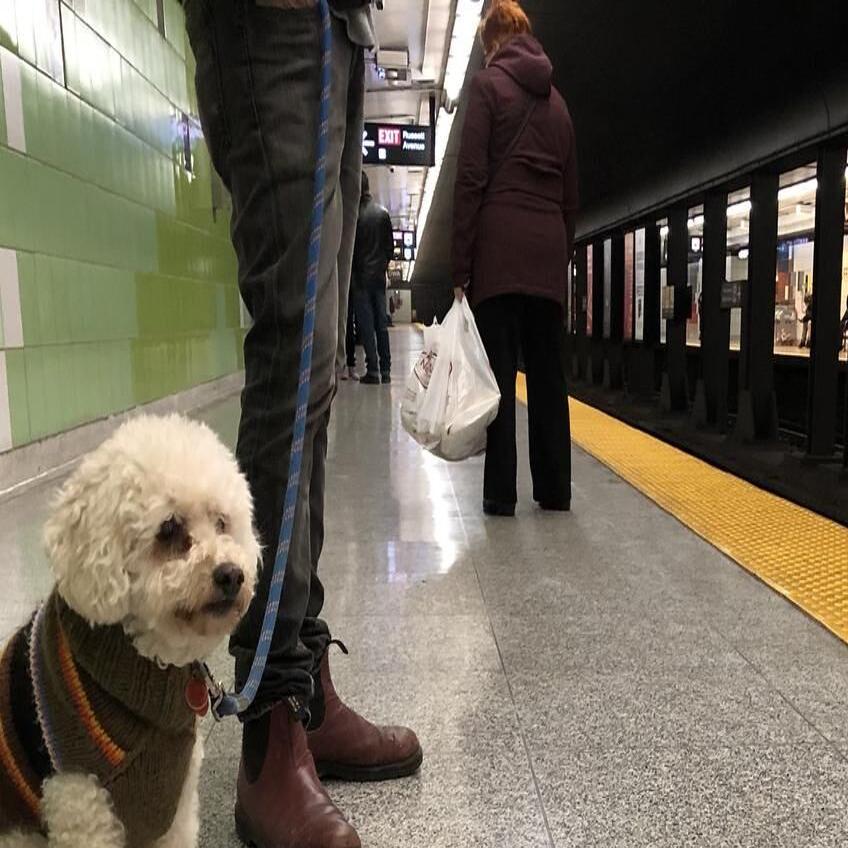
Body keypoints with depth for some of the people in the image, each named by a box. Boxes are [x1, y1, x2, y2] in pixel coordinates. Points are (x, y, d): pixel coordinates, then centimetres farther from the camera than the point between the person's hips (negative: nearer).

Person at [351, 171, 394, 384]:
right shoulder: (383, 213, 4)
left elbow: (350, 248, -9)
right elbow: (390, 245, 8)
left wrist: (350, 276, 0)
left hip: (361, 277, -5)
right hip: (379, 275, 5)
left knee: (366, 325, -2)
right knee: (382, 324, 9)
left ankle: (373, 370, -3)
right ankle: (385, 370, 12)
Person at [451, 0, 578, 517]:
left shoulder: (488, 86, 3)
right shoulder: (556, 99, 20)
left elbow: (471, 179, -7)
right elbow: (571, 192, 18)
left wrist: (458, 266, -7)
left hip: (499, 246, -5)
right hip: (549, 249, 5)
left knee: (498, 371, -3)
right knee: (548, 373, 8)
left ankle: (501, 493, 0)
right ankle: (555, 488, 14)